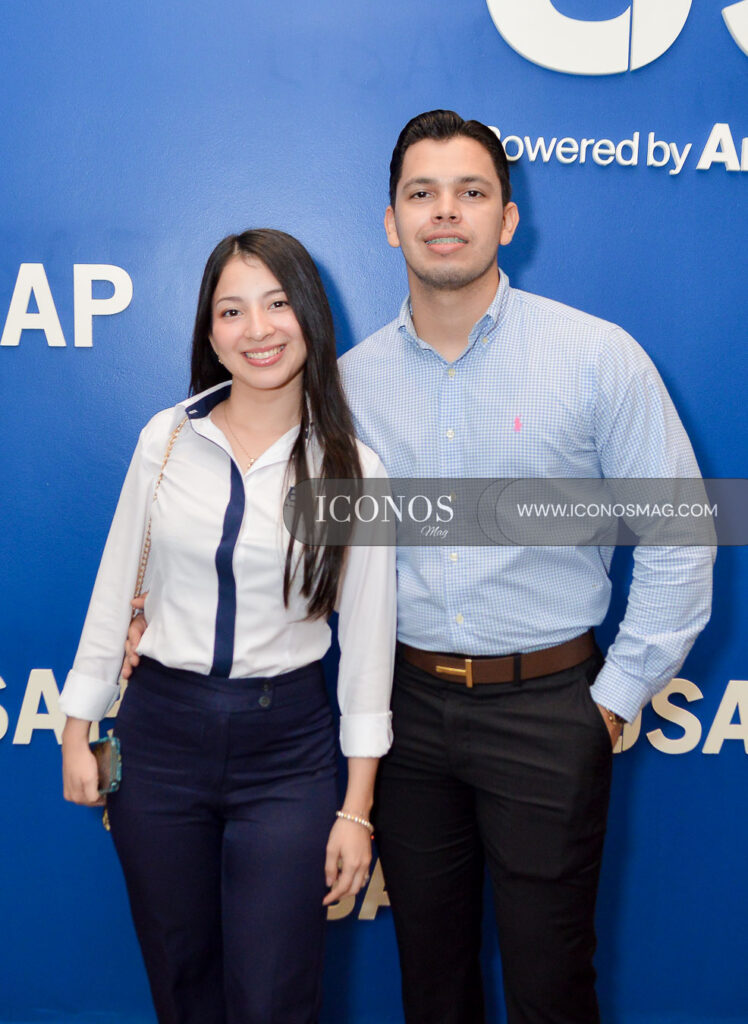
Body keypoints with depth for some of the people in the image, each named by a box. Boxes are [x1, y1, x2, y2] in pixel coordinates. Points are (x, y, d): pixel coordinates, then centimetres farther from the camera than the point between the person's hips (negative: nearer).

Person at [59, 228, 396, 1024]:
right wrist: (77, 730, 7)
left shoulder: (352, 470, -6)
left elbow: (367, 641, -3)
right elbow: (117, 587, 6)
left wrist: (357, 809, -3)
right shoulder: (166, 437, -1)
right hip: (160, 732, 2)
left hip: (287, 747, -2)